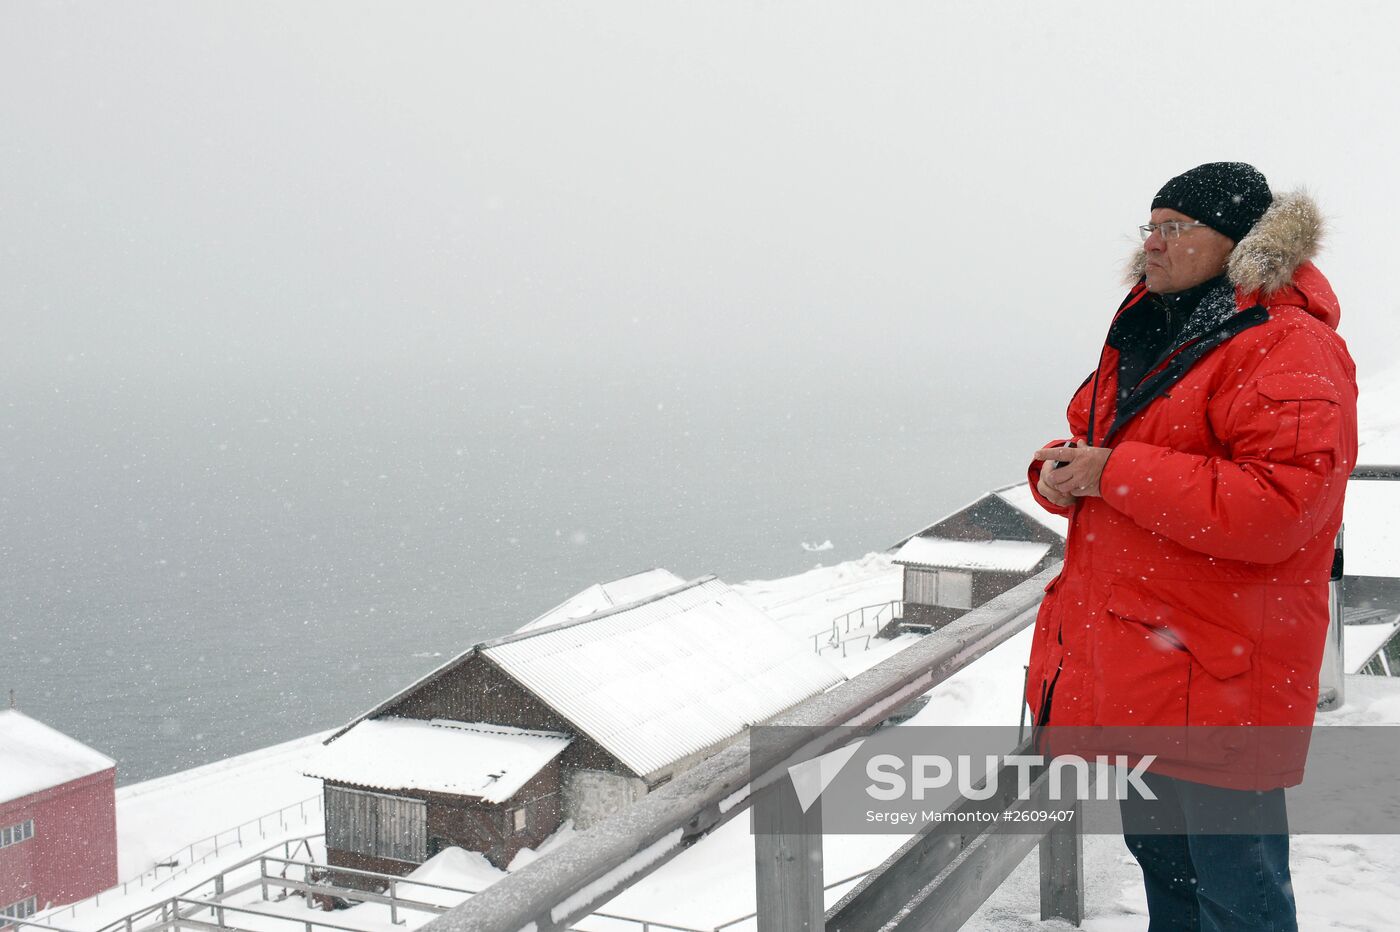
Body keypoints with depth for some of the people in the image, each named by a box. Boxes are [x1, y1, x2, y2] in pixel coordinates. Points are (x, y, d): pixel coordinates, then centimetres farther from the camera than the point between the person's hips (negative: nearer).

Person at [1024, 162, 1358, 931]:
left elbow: (1277, 505, -27)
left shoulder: (1288, 349, -15)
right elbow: (1092, 440, 21)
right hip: (1125, 664, 8)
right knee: (1158, 858, 24)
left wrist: (1113, 473, -23)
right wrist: (1060, 473, -4)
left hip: (1212, 674, -8)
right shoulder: (1145, 335, 13)